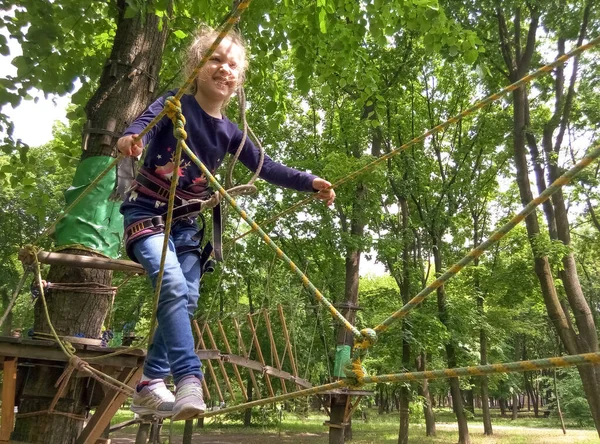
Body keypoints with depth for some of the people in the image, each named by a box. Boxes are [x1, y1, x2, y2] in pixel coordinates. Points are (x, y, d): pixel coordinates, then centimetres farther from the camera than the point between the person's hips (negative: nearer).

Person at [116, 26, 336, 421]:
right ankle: (189, 378, -24)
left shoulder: (230, 132, 5)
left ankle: (150, 386, 13)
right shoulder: (176, 104, -9)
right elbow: (147, 120, -29)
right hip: (146, 211, -5)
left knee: (188, 299, 1)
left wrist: (310, 183, -8)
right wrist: (131, 137, -53)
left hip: (185, 222, 6)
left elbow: (266, 167, 2)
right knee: (173, 286, -26)